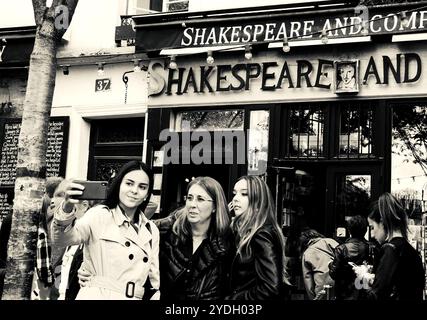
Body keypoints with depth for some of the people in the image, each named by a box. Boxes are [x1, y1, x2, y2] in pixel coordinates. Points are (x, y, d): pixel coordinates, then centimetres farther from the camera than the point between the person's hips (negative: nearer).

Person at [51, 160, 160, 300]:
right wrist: (67, 209, -30)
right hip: (96, 295, -4)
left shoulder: (152, 230, 17)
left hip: (134, 297, 4)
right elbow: (62, 239, -13)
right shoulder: (99, 215, 3)